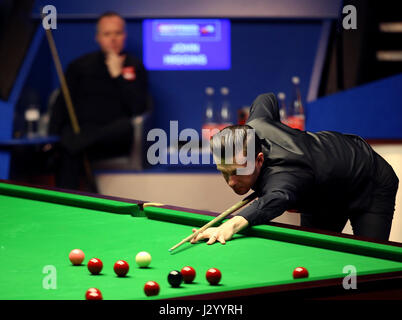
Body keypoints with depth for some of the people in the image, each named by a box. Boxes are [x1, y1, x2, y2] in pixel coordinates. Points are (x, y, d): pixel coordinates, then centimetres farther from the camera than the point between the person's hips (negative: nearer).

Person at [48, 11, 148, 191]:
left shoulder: (135, 67, 12)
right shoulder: (80, 65, 16)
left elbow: (138, 108, -2)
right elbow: (61, 105, 9)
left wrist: (117, 74, -7)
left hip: (113, 138, -1)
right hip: (79, 130, 1)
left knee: (128, 126, -37)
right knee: (68, 154, -35)